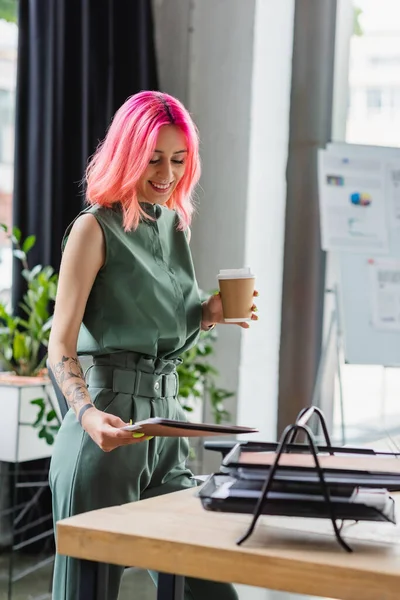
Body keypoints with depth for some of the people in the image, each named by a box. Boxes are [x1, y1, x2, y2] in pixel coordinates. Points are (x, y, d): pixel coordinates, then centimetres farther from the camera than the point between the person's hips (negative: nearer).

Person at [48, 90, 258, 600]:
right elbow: (60, 347, -12)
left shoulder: (175, 224, 14)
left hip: (166, 415, 7)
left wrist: (207, 315, 5)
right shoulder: (95, 229, -7)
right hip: (110, 425, -7)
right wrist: (87, 414, -29)